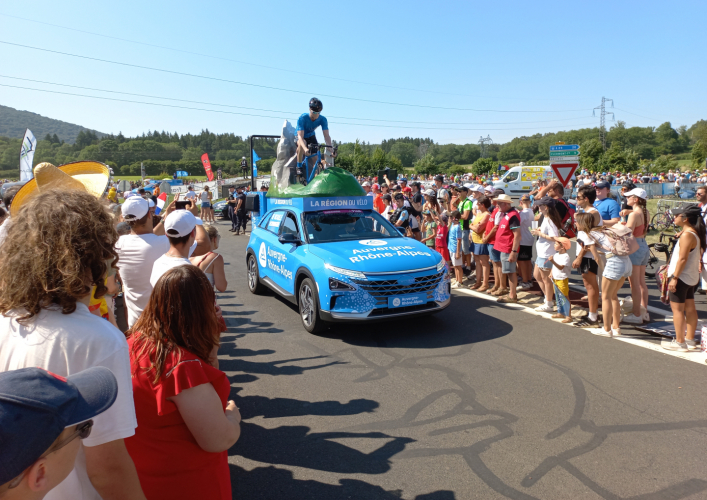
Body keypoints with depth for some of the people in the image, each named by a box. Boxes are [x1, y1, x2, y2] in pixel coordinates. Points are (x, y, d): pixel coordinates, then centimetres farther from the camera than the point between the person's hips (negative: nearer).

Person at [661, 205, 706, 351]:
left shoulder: (687, 235, -20)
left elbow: (682, 258, -23)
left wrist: (674, 277, -21)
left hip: (681, 277, -10)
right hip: (692, 277, 10)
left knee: (677, 309, -2)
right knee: (690, 308, 14)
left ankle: (680, 343, 2)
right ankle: (690, 339, 23)